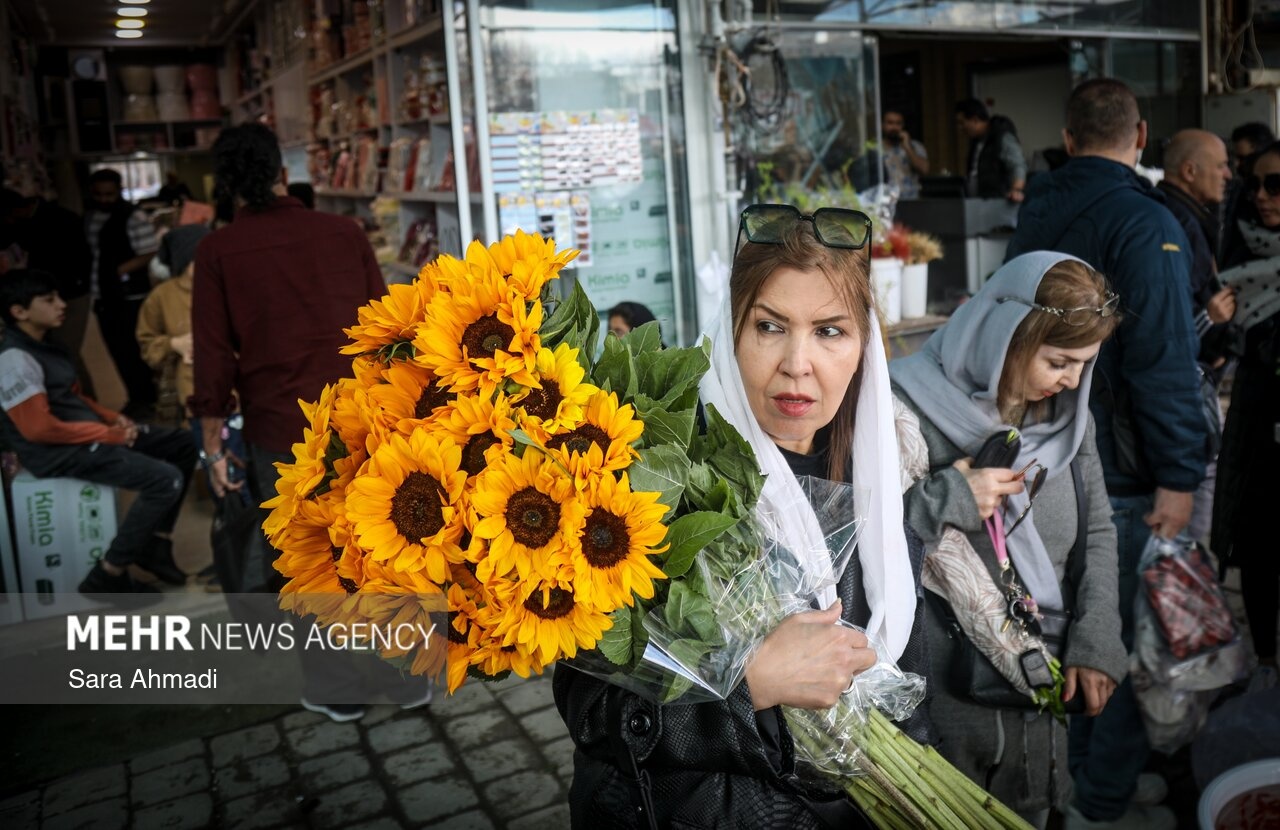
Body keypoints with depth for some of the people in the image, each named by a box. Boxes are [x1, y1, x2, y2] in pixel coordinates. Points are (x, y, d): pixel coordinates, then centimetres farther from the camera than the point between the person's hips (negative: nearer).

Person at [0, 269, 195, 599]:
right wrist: (109, 434, -16)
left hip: (86, 433, 10)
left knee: (183, 446, 9)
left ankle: (157, 544, 12)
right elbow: (39, 428, -23)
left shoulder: (42, 345, 13)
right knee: (166, 480, -23)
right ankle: (106, 578, -10)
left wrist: (114, 419, 4)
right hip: (59, 451, -10)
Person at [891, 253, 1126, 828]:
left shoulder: (1067, 410, 2)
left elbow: (1098, 532, 8)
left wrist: (1095, 642, 1)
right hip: (946, 689, -5)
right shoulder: (914, 408, -18)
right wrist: (946, 500, -27)